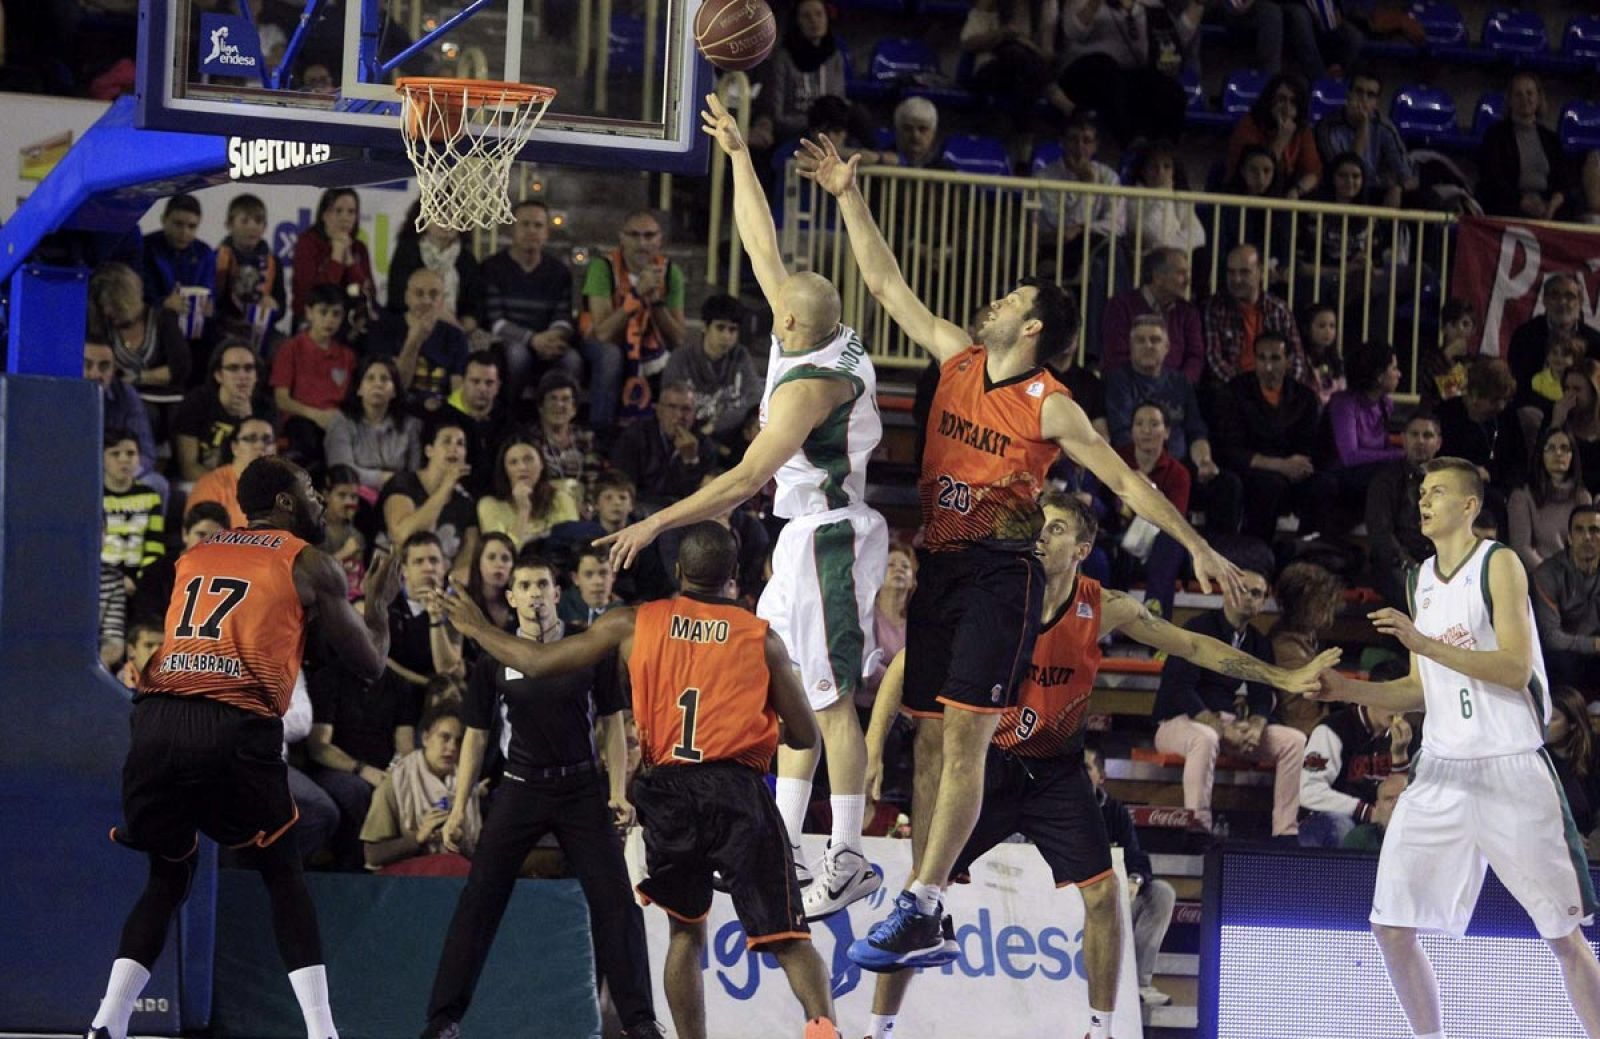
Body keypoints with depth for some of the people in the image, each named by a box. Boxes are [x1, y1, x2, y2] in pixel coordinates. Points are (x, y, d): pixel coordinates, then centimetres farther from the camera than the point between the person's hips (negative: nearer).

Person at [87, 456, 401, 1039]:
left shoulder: (194, 554, 26)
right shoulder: (309, 564, 13)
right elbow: (369, 664, 18)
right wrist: (379, 603, 37)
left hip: (156, 721, 4)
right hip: (235, 729, -4)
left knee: (167, 877, 21)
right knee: (283, 876, 15)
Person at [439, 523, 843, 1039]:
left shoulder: (634, 624, 9)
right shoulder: (761, 637, 6)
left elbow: (537, 662, 13)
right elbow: (805, 735, 9)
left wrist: (477, 628, 31)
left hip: (667, 789, 2)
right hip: (737, 789, -2)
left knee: (686, 929, 21)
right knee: (787, 938, -4)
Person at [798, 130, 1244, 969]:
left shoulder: (1049, 407, -6)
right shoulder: (957, 360, 10)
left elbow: (1124, 480, -4)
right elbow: (886, 284, 13)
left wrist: (1197, 548, -10)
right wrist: (848, 196, 10)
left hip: (1000, 576, -6)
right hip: (939, 568, 6)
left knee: (964, 738, -12)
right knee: (930, 743, 5)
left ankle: (921, 902, -17)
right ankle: (926, 920, 7)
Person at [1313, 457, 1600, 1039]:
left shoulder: (1498, 565, -6)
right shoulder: (1421, 580, 14)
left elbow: (1516, 668, -17)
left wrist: (1425, 644, -24)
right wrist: (1349, 690, 5)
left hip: (1510, 770, -6)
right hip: (1443, 772, 6)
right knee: (1391, 926, -1)